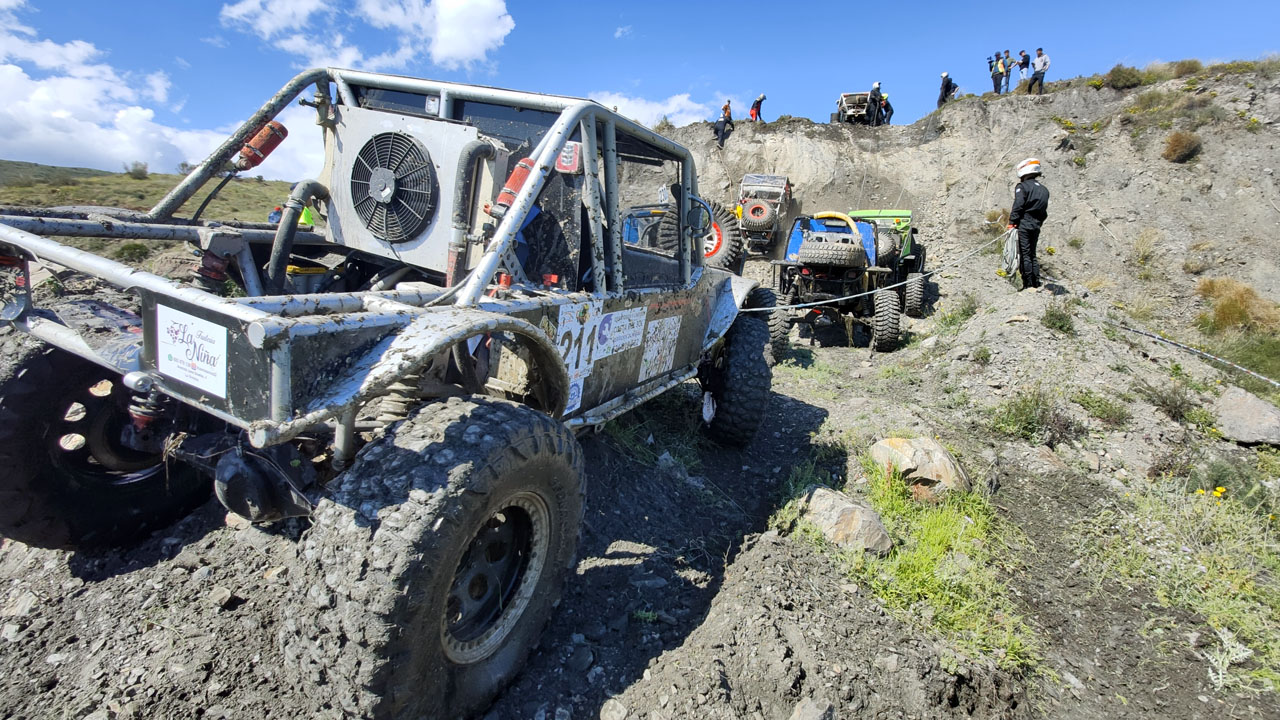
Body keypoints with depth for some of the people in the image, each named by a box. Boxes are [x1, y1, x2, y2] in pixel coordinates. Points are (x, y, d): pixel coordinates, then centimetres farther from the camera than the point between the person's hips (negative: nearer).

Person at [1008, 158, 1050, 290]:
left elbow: (1017, 206, -14)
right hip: (1036, 227, 7)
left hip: (1023, 225, -7)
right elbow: (1044, 212, 16)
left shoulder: (1022, 187, -6)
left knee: (1025, 255, -6)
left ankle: (1028, 284, -7)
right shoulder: (1044, 190, 17)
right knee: (1032, 255, 15)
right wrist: (1038, 223, 22)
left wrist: (1012, 223, -11)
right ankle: (1036, 282, 14)